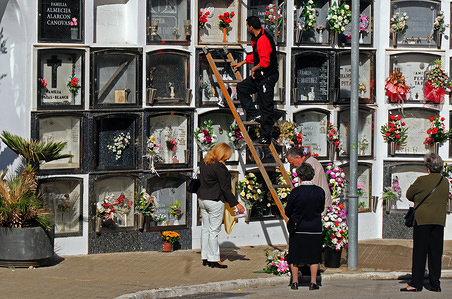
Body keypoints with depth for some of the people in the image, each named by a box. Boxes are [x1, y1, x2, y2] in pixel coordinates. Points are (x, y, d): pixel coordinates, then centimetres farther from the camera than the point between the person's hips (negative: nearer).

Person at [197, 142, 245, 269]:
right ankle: (214, 259, 3)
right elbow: (225, 188, -17)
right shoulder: (219, 167, -18)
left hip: (202, 199, 8)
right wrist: (236, 204, -12)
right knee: (214, 230, -2)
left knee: (205, 228, 14)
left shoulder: (204, 163, 7)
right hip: (214, 201, -8)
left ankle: (205, 257, 19)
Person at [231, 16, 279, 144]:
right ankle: (253, 114, 9)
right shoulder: (255, 38, 9)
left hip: (268, 77, -10)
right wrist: (241, 63, 32)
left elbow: (264, 63, -28)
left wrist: (254, 69, -11)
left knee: (266, 107, -5)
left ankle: (265, 137, 0)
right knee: (241, 88, 12)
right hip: (258, 76, 10)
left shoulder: (263, 40, -24)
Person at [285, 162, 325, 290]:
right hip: (315, 229, 1)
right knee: (314, 257, 11)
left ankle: (295, 281, 16)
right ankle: (313, 282, 11)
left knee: (295, 256, 12)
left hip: (297, 228, -1)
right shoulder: (320, 192, -7)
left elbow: (287, 212, -3)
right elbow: (321, 209, 7)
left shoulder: (295, 192, -13)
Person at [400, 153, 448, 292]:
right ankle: (435, 284, 9)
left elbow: (409, 194, 1)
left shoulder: (422, 181, -11)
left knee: (419, 251, -1)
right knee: (436, 252, 8)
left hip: (423, 219, -4)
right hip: (439, 220, 4)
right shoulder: (445, 183, 4)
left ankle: (416, 283, -1)